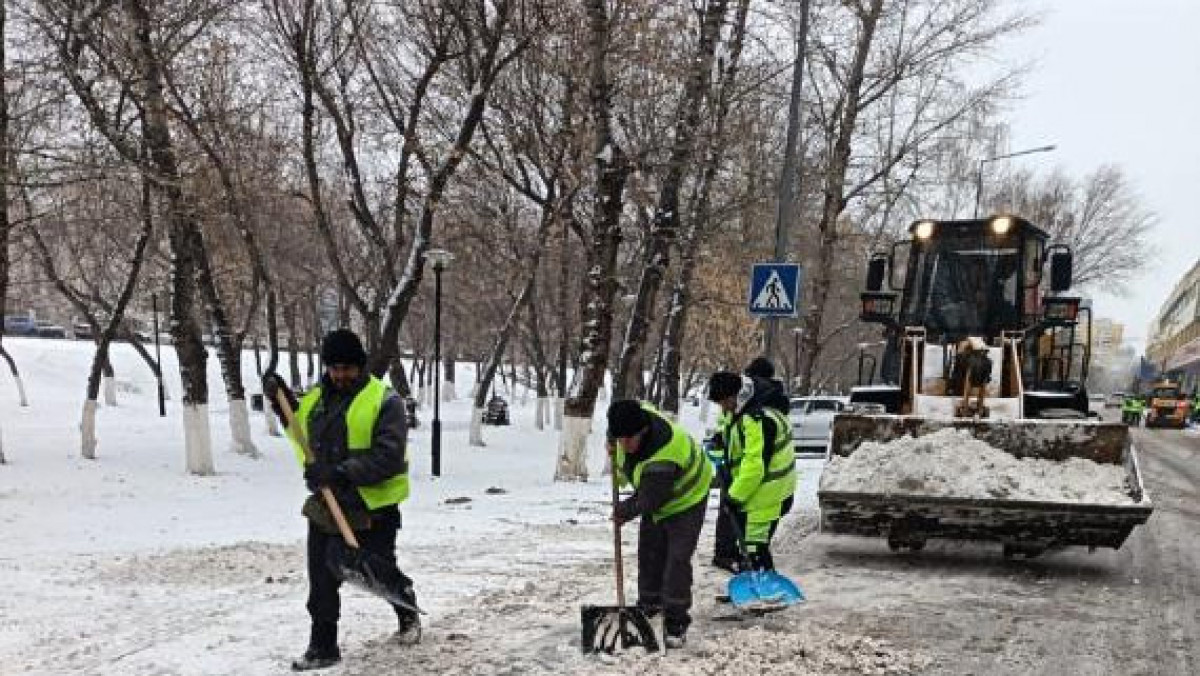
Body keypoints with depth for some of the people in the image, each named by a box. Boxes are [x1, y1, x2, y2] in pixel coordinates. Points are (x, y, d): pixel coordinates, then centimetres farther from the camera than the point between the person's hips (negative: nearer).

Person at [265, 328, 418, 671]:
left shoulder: (383, 401, -14)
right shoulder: (317, 398, 7)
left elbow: (388, 457, -22)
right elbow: (303, 432, 26)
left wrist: (341, 473, -30)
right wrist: (284, 402, 9)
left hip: (372, 508, -5)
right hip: (326, 506, 5)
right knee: (322, 582, 3)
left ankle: (409, 615, 40)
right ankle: (323, 647, 13)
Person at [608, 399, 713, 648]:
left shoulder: (662, 460, -43)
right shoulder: (636, 417, -22)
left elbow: (648, 501, -29)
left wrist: (623, 511, -13)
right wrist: (611, 443, 6)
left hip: (685, 500, -8)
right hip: (656, 498, 8)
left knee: (677, 560, -13)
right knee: (649, 554, 12)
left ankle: (676, 622, -7)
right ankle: (648, 605, 26)